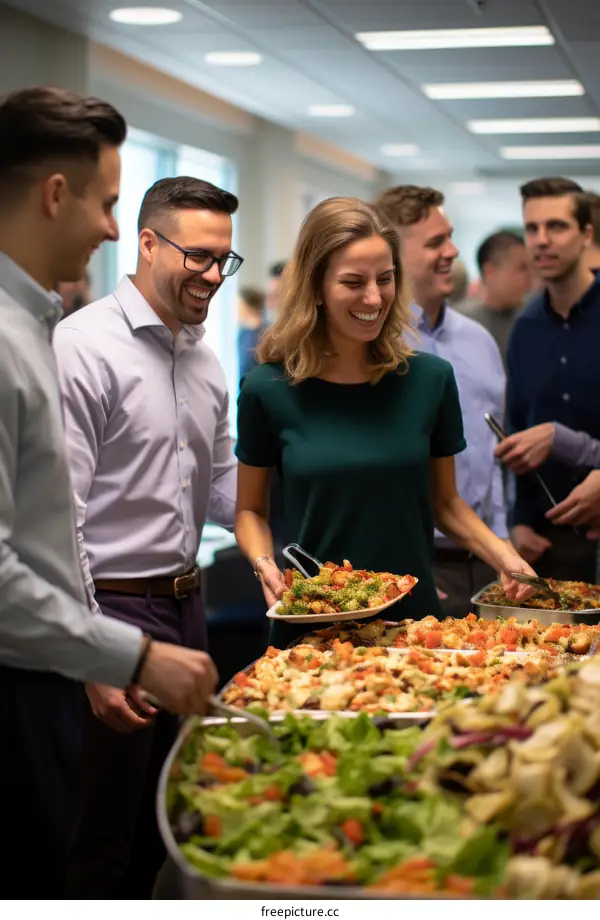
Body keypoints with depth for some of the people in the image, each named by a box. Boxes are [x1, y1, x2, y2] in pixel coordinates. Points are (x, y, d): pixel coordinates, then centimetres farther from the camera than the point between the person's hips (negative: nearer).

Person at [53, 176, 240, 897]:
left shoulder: (204, 362, 11)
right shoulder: (84, 345, -14)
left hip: (185, 607, 8)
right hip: (113, 609, -8)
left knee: (162, 832, 17)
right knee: (101, 847, 2)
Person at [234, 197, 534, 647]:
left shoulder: (431, 379, -2)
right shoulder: (268, 390, -7)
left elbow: (444, 501, 8)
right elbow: (251, 510, 4)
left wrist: (503, 555, -8)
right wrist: (265, 563, -15)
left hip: (414, 616, 1)